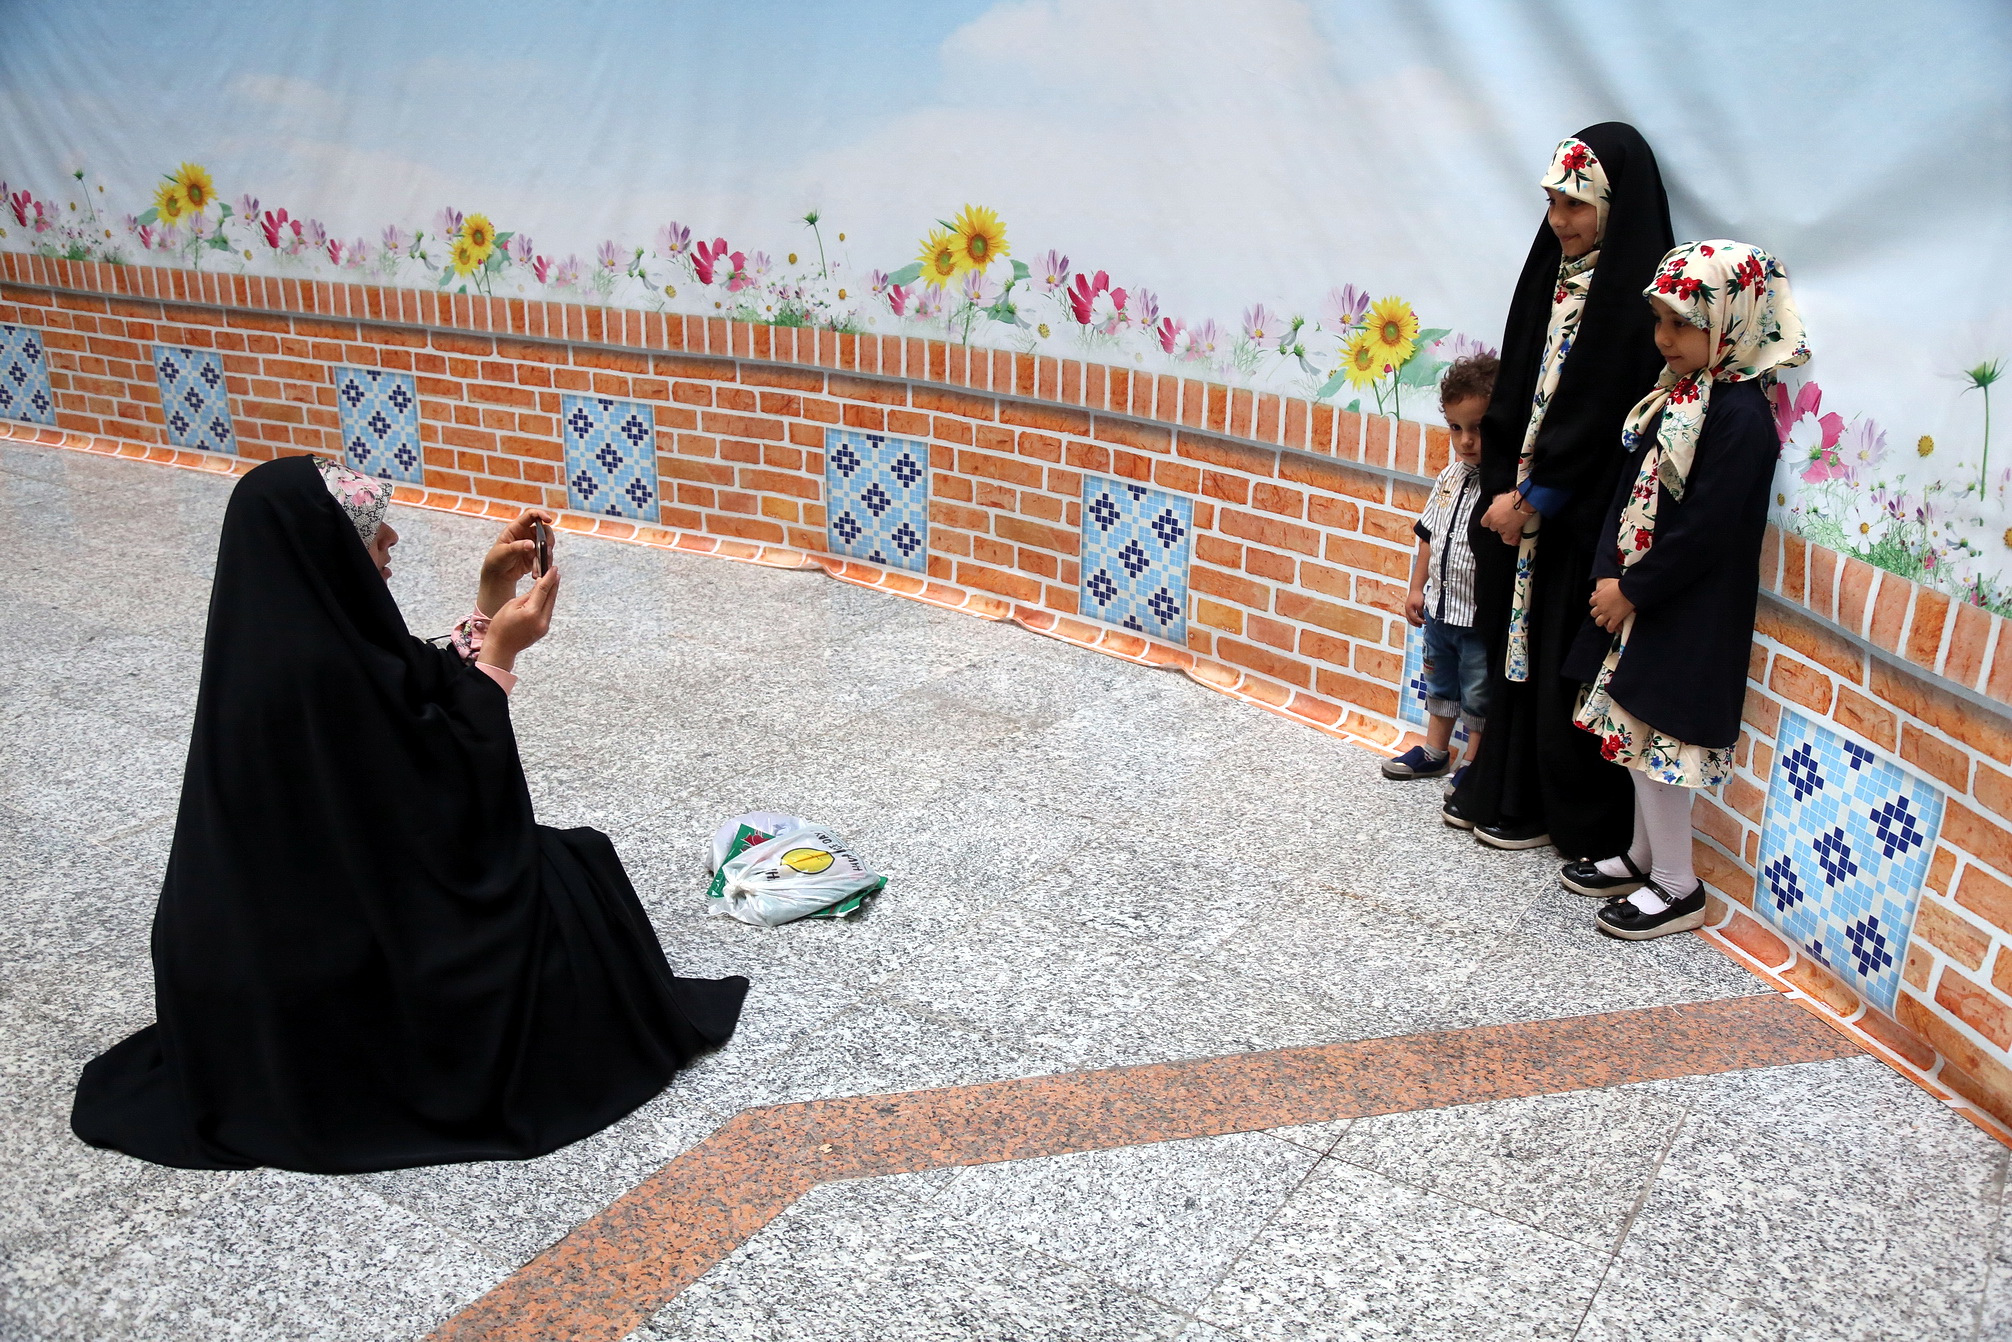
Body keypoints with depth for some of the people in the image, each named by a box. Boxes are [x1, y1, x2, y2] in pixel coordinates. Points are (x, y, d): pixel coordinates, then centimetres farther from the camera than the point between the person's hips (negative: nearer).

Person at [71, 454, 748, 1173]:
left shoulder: (266, 639, -1)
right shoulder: (319, 668, -29)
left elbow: (421, 702, 8)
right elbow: (448, 787, -21)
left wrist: (491, 601, 1)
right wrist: (498, 655, -14)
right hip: (332, 948, -9)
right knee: (569, 874, 4)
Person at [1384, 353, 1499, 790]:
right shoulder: (1452, 475, 0)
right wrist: (1417, 588, 14)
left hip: (1482, 618, -7)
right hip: (1439, 607, 7)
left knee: (1479, 695, 12)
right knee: (1439, 683, 24)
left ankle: (1474, 763, 30)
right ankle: (1434, 752, 41)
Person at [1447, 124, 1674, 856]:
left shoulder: (1636, 293, -15)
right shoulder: (1555, 273, 8)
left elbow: (1604, 413, -18)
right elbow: (1516, 387, 9)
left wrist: (1532, 499, -14)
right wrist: (1505, 488, 2)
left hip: (1580, 515, -7)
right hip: (1521, 500, 8)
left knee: (1561, 661, 2)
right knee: (1514, 643, 15)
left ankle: (1565, 814, 17)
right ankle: (1502, 790, 28)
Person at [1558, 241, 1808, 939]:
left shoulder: (1740, 415, -19)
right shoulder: (1675, 393, 7)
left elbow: (1705, 530, -22)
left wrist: (1631, 590, -15)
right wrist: (1608, 574, -2)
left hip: (1687, 612, -8)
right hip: (1637, 595, 8)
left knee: (1654, 737, -1)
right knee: (1635, 728, 16)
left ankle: (1675, 886, 14)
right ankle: (1644, 856, 32)